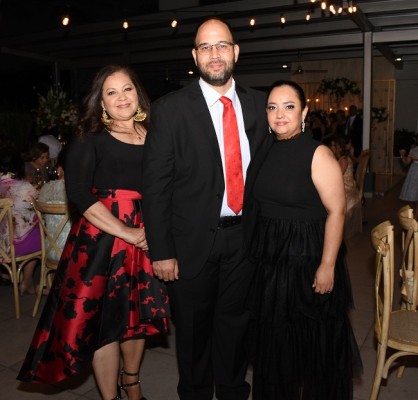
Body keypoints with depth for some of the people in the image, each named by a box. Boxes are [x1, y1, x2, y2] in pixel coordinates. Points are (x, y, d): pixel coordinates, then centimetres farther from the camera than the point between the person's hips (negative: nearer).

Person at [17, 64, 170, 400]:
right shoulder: (91, 140, -3)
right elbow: (78, 193, -14)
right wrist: (126, 232, -18)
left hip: (147, 238, 4)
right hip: (102, 239, -3)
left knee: (139, 312, 16)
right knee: (103, 317, 5)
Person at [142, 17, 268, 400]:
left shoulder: (258, 103, 3)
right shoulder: (170, 109, -9)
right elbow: (155, 184, -10)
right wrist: (161, 252, -12)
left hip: (244, 236, 3)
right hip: (193, 239, -3)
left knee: (235, 323, 19)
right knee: (193, 329, 15)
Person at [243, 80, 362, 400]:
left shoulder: (318, 155, -13)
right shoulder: (265, 151, 4)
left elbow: (336, 211, -16)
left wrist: (327, 266, -21)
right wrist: (257, 251, 8)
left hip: (307, 261, -6)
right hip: (270, 260, 6)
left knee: (311, 341, 11)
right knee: (274, 337, 19)